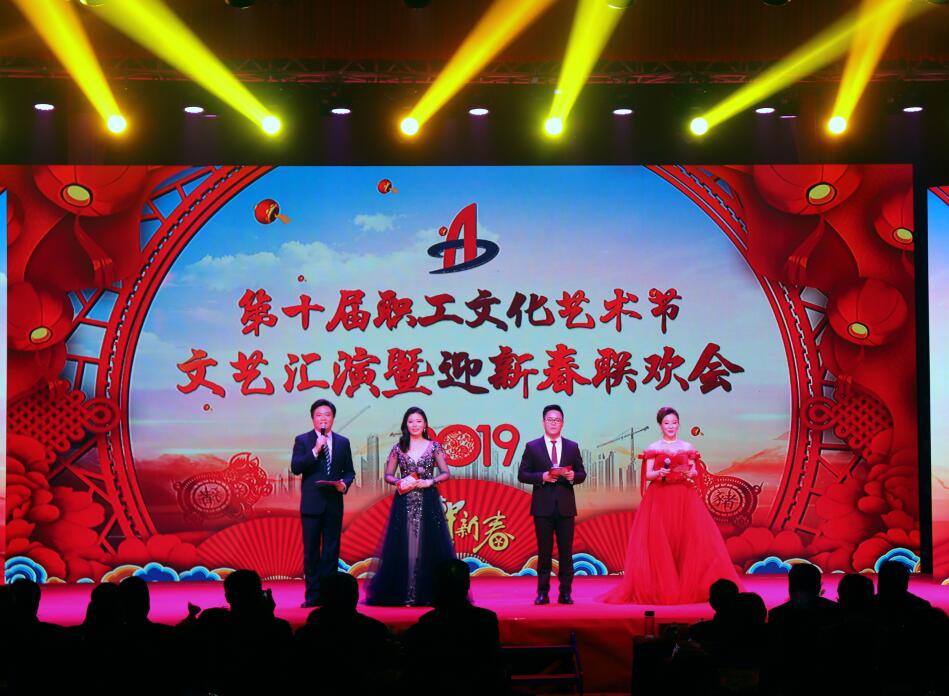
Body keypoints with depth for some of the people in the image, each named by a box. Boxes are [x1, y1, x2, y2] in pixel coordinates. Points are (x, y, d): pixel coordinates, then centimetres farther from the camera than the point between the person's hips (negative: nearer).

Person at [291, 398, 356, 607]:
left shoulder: (342, 442, 10)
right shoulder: (302, 440, 2)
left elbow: (349, 471, 12)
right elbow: (295, 468, -9)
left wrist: (345, 483, -9)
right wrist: (315, 451, -19)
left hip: (334, 503, 2)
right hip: (311, 504, -2)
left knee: (331, 550, 3)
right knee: (311, 551, 1)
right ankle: (313, 595, 5)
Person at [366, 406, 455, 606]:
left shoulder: (433, 446, 6)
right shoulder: (398, 448, 8)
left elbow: (445, 473, 4)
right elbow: (388, 475, 9)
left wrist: (430, 481, -12)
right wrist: (399, 482, -10)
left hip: (428, 502, -1)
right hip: (404, 502, 1)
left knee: (429, 546, -3)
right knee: (403, 546, -2)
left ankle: (428, 593, 2)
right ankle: (402, 594, 1)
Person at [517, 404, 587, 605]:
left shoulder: (572, 447, 10)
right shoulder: (532, 447, 4)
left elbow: (582, 474, 11)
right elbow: (522, 474, 1)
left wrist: (573, 476, -11)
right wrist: (542, 477, -14)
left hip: (566, 507, 2)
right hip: (543, 507, -1)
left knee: (566, 551, 2)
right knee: (544, 551, 2)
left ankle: (565, 593, 8)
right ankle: (543, 592, 7)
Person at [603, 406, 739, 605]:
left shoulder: (687, 447, 10)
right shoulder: (653, 448, 6)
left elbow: (695, 472, 11)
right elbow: (647, 475, 2)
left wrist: (689, 473, -11)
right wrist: (659, 473, -18)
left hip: (684, 498, 2)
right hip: (659, 498, -2)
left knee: (689, 540, -6)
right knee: (659, 542, -7)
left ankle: (689, 587, 2)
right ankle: (659, 590, -2)